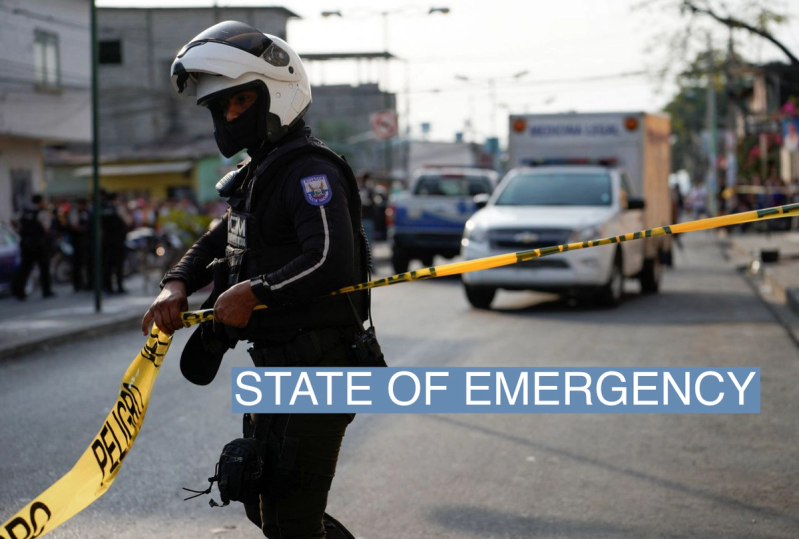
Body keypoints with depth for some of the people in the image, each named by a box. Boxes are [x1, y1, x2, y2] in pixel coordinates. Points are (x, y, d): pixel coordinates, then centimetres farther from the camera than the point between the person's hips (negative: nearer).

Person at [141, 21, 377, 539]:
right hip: (275, 366, 11)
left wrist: (254, 292, -21)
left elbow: (332, 261, -30)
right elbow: (215, 243, 21)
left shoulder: (309, 170, -16)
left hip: (316, 369, -11)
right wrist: (176, 286, 1)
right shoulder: (257, 175, 17)